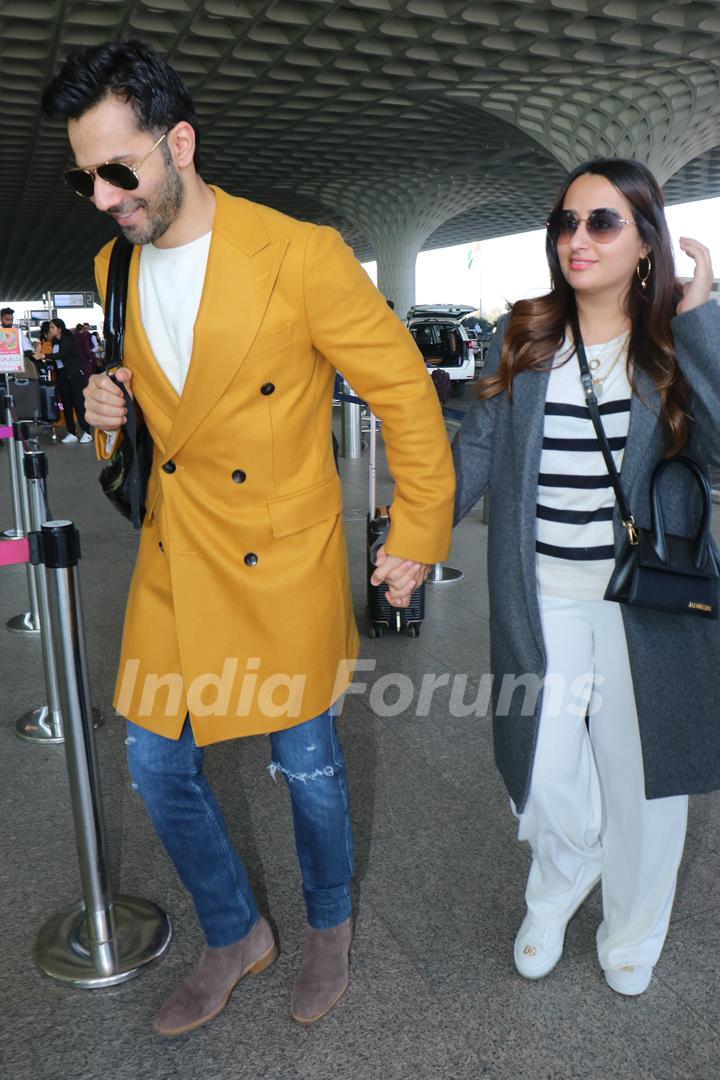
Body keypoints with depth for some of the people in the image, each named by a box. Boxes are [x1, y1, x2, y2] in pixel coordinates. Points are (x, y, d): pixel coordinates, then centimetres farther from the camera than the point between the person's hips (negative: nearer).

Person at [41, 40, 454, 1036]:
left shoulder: (302, 255, -15)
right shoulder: (113, 269, 4)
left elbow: (405, 393, -9)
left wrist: (418, 536, -5)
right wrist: (106, 412, -5)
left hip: (285, 573, -5)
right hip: (171, 570, 6)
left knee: (308, 766, 12)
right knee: (159, 767, 14)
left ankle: (330, 925, 44)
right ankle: (236, 936, 41)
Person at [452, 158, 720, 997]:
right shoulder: (522, 338, 4)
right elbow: (476, 449, 1)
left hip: (645, 605, -1)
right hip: (542, 602, 1)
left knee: (639, 776, 12)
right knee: (547, 780, 5)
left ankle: (630, 937, 42)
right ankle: (552, 898, 42)